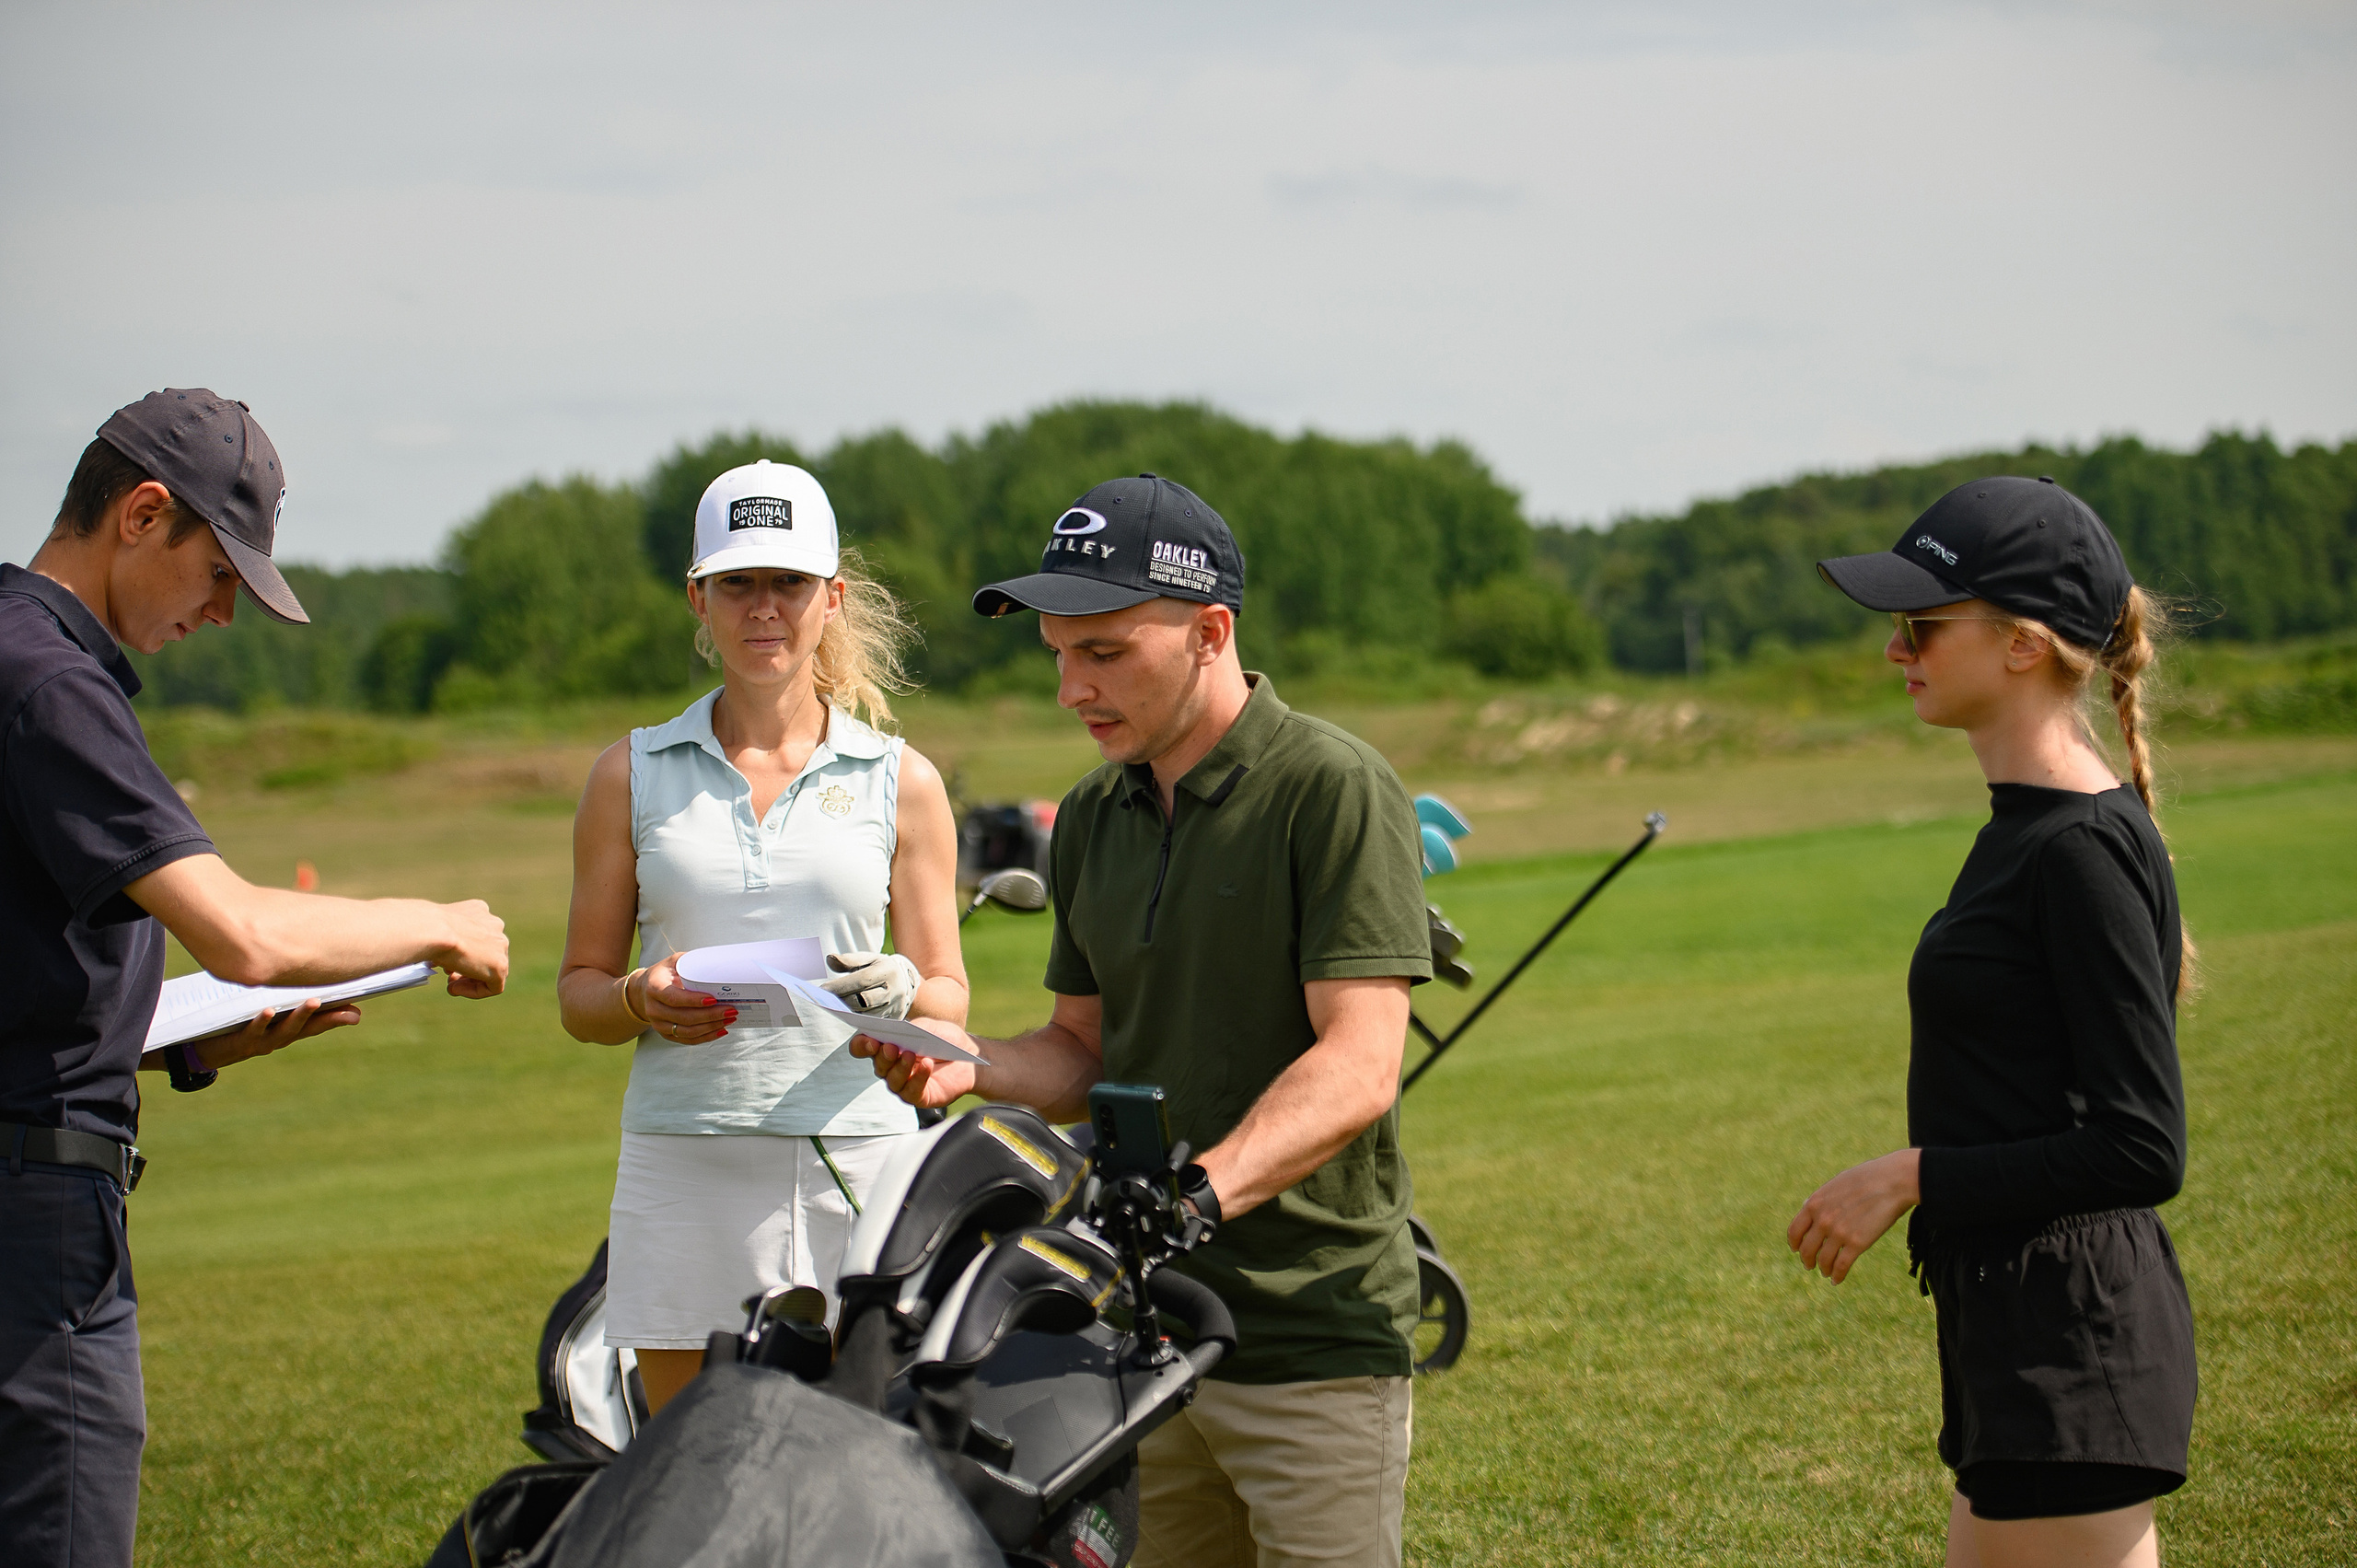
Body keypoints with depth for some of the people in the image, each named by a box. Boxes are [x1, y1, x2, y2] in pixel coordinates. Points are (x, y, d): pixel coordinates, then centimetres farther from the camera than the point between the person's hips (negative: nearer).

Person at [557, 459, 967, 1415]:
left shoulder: (900, 782, 11)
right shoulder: (633, 775, 12)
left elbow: (951, 996, 11)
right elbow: (579, 991, 13)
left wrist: (903, 993, -12)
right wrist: (642, 1001, -9)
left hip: (857, 1161, -1)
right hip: (685, 1156, 1)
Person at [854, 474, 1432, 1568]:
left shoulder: (1335, 791, -10)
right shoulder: (1092, 818, 13)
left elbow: (1358, 1067, -18)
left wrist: (1197, 1191, -32)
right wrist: (967, 1062, -1)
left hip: (1313, 1342, -6)